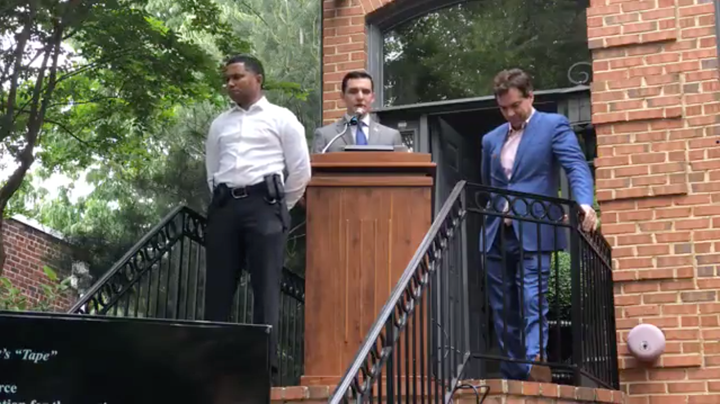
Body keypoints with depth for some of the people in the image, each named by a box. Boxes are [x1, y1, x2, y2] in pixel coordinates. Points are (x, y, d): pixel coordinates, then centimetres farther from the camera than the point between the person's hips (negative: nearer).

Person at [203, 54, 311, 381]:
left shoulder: (281, 119, 5)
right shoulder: (219, 124, 18)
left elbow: (301, 171, 2)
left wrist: (278, 207, 6)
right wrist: (223, 202, 13)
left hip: (263, 205, -4)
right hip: (225, 205, 4)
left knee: (265, 288, -7)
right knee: (217, 288, 0)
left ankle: (264, 363, -7)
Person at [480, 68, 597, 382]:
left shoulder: (554, 125, 2)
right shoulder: (491, 139, 19)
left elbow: (576, 166, -12)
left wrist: (584, 203, -30)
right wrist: (492, 217, 12)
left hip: (534, 233, -5)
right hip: (497, 236, 5)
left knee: (532, 302, -17)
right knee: (504, 311, 6)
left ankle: (535, 364, -24)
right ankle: (513, 377, 13)